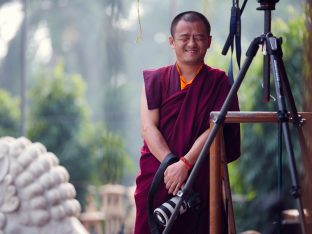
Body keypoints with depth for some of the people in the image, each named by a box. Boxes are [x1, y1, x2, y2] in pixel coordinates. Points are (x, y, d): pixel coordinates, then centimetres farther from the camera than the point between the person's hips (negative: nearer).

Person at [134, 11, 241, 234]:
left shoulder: (218, 82, 5)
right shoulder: (155, 79, 8)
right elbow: (148, 128, -2)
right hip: (157, 177, 1)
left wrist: (185, 164, -17)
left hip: (201, 179, -1)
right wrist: (170, 163, -16)